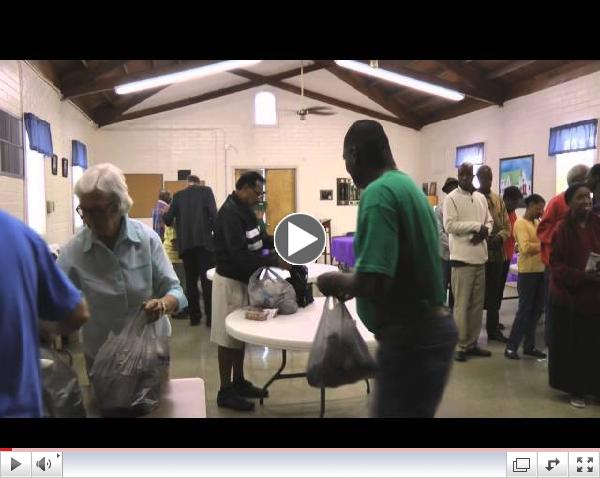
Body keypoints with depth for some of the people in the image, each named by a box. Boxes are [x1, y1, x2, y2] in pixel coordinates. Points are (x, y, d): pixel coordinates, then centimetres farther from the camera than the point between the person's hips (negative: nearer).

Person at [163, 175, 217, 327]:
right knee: (207, 279, -1)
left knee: (190, 280, 9)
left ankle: (194, 316, 12)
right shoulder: (206, 191, 5)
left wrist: (165, 213, 31)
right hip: (204, 240, -3)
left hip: (185, 243, 3)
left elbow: (168, 219, 9)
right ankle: (210, 316, -2)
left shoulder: (178, 195, 11)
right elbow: (213, 213, -7)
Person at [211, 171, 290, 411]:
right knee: (228, 337, 0)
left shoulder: (244, 209, 8)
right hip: (230, 281, -9)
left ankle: (239, 382, 29)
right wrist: (275, 261, -29)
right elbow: (240, 255, -30)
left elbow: (259, 239, 15)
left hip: (244, 279, 9)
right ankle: (225, 391, 12)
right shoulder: (229, 213, -23)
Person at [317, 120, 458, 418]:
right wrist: (351, 281, 19)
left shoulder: (378, 192, -19)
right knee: (413, 411, 21)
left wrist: (337, 282, -8)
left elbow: (373, 283, -28)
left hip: (410, 338, -9)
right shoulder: (408, 185, 10)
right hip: (426, 329, 9)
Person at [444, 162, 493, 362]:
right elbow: (449, 225, -15)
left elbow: (489, 221, 16)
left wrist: (484, 232, -7)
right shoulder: (451, 198, -5)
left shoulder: (482, 198, 14)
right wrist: (477, 226, -15)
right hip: (462, 258, -6)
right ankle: (461, 345, 8)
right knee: (462, 304, -2)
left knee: (477, 304, 11)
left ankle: (473, 342, 22)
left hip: (480, 257, 6)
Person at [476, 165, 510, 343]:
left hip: (496, 252, 5)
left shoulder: (499, 200, 12)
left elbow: (507, 225, 12)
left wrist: (500, 236, -8)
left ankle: (493, 329, 24)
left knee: (494, 292, 12)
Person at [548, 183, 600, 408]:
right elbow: (555, 265, -9)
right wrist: (582, 276, -21)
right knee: (571, 346, 6)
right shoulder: (562, 229, -9)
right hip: (569, 297, -3)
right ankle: (575, 389, 21)